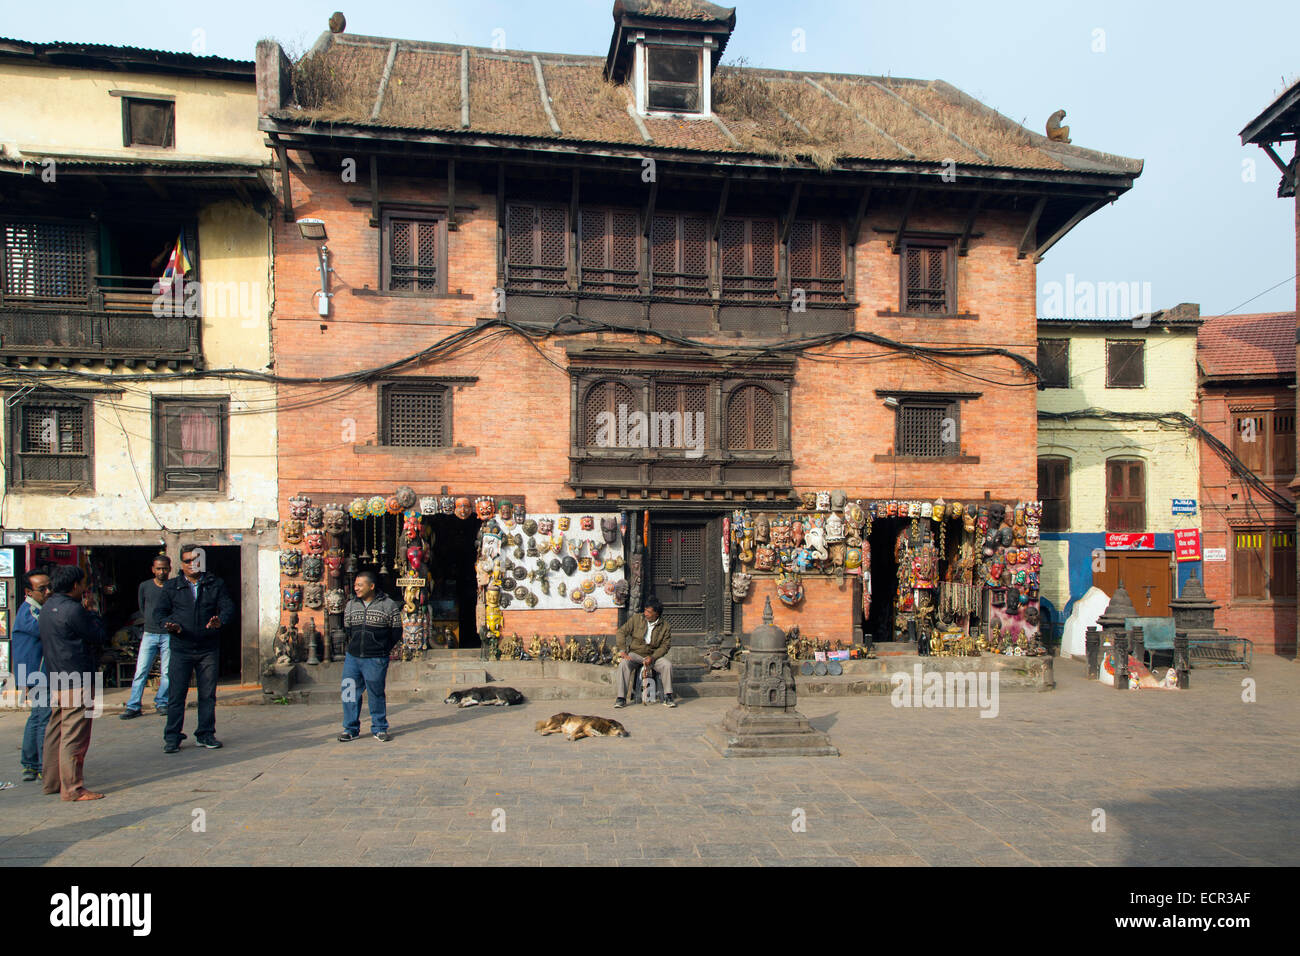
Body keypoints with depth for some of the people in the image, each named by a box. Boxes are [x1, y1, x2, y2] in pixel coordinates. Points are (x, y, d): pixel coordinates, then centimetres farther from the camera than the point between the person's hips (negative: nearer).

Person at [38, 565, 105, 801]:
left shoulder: (48, 606, 12)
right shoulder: (73, 609, -17)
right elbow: (98, 636, -11)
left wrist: (85, 611, 10)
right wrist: (91, 612, 3)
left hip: (56, 681, 10)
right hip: (77, 681, -10)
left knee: (56, 732, 16)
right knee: (75, 735, -5)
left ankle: (52, 782, 25)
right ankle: (72, 788, -2)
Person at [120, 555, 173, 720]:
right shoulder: (144, 586, 7)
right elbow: (142, 610, 17)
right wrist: (152, 621, 11)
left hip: (168, 635, -1)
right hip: (149, 635, 1)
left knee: (167, 672, 1)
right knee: (141, 671, -3)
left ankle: (161, 703, 12)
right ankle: (133, 706, 1)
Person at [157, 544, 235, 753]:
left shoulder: (216, 584, 8)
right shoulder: (171, 587, 9)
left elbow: (228, 607, 1)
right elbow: (159, 612, 6)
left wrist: (220, 620, -20)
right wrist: (168, 624, -16)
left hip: (209, 649, 1)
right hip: (181, 648, -1)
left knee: (208, 694, 6)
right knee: (176, 694, -2)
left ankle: (205, 734, 16)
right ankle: (172, 737, 8)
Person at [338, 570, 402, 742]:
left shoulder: (389, 605, -4)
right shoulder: (351, 605, 10)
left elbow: (396, 632, 2)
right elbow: (347, 630, 20)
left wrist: (382, 651, 1)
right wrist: (352, 648, 12)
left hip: (376, 660, -4)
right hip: (352, 658, 4)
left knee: (376, 694, 3)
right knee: (350, 694, 4)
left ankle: (379, 729, 15)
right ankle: (351, 729, 15)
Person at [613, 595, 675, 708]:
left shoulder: (666, 627, -3)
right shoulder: (636, 619, -3)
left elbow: (665, 645, -4)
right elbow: (621, 632, -3)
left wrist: (653, 657, -21)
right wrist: (622, 650, -17)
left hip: (654, 655, 0)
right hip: (635, 653, 0)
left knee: (668, 664, -28)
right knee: (624, 663, -31)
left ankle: (668, 697, -14)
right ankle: (621, 698, -26)